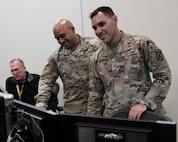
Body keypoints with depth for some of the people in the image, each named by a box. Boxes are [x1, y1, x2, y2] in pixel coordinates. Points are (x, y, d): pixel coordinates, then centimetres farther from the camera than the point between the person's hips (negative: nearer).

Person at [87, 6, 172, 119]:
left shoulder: (142, 44, -4)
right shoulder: (96, 59, 8)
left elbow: (164, 75, -5)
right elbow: (95, 95, 12)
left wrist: (145, 103, -15)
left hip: (144, 116, -3)